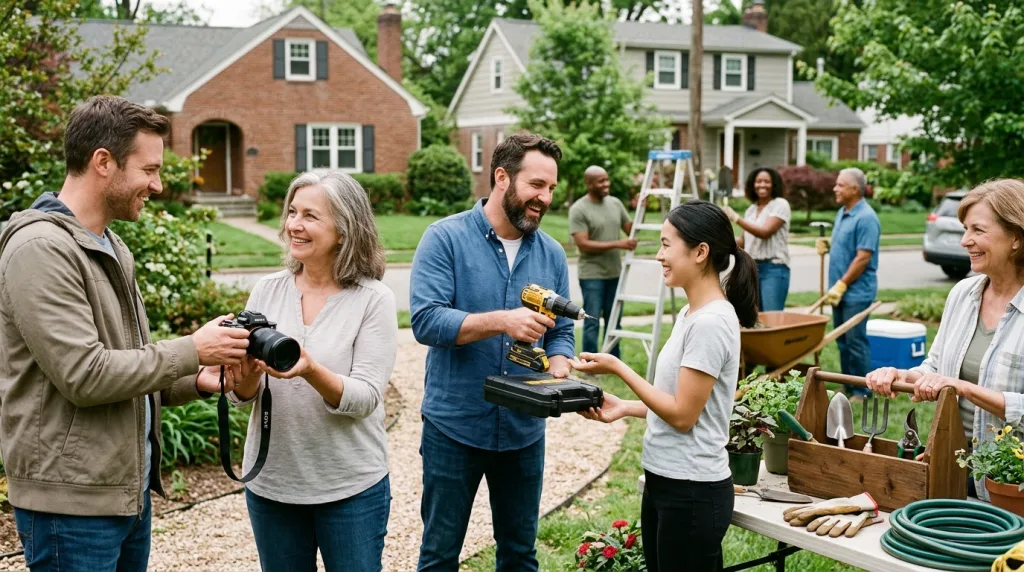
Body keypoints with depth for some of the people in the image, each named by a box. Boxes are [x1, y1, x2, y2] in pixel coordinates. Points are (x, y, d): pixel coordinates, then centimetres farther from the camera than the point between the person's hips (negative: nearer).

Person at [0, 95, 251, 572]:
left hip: (130, 491, 9)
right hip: (72, 502, -9)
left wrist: (199, 381, 1)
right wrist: (193, 350, -15)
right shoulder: (41, 248, -16)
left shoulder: (110, 247, 14)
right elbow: (83, 375, -23)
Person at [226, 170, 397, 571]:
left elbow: (365, 398, -16)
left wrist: (311, 371, -33)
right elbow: (243, 396, 1)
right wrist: (247, 377, -22)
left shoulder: (373, 300, -10)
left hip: (352, 488, -3)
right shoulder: (267, 291, 0)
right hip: (270, 483, 3)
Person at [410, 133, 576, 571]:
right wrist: (501, 321, -30)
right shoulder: (445, 238, -10)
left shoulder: (552, 253, 4)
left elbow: (561, 333, 7)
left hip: (524, 431, 4)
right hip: (454, 427, -4)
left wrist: (557, 376, -14)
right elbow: (425, 320, -20)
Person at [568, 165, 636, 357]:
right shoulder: (579, 209, -12)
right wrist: (617, 244, -22)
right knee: (592, 323, -4)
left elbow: (631, 230, 14)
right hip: (592, 275, -6)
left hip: (614, 273, 6)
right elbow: (583, 244, -18)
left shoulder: (615, 203, 7)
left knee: (613, 321, 13)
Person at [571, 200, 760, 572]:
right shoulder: (691, 315, 9)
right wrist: (625, 408, 6)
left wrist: (618, 368, -16)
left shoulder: (711, 322, -20)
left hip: (691, 492, -9)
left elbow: (683, 415, -19)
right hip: (664, 481, 9)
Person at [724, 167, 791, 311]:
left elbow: (765, 232, -18)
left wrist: (736, 218, -23)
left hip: (773, 269, -7)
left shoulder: (780, 204, -5)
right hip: (751, 268, 7)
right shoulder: (751, 209, 15)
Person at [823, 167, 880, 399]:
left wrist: (841, 285, -18)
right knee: (842, 341, 14)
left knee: (855, 341, -3)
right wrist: (828, 246, 3)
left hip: (857, 291, -9)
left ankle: (861, 392, 6)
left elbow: (863, 258, -20)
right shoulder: (842, 212, 12)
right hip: (840, 291, 9)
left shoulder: (866, 218, -16)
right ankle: (847, 387, 23)